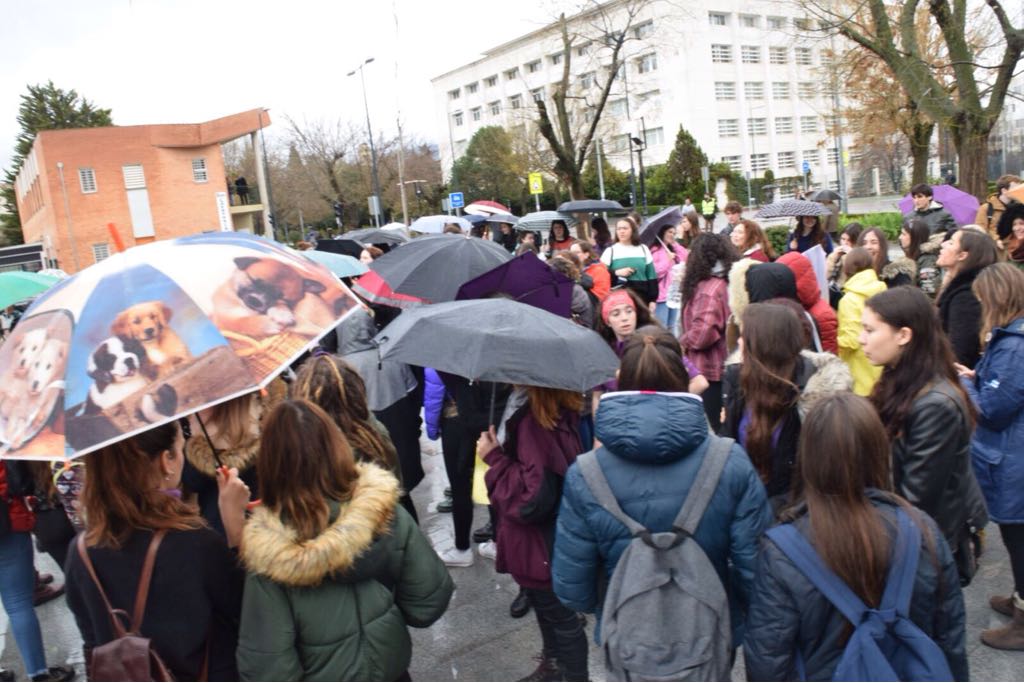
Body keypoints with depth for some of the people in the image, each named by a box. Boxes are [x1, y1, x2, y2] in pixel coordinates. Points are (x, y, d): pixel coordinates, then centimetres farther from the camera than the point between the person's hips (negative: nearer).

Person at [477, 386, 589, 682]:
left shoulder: (538, 418, -34)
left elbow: (533, 500, -31)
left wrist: (494, 458, -22)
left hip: (541, 543, -10)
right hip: (538, 537, 10)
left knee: (559, 615, 13)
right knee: (545, 606, 29)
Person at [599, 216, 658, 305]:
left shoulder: (643, 249, 10)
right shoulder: (610, 251, 3)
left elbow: (652, 276, 9)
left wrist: (652, 299, 4)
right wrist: (616, 273, -15)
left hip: (641, 296, 2)